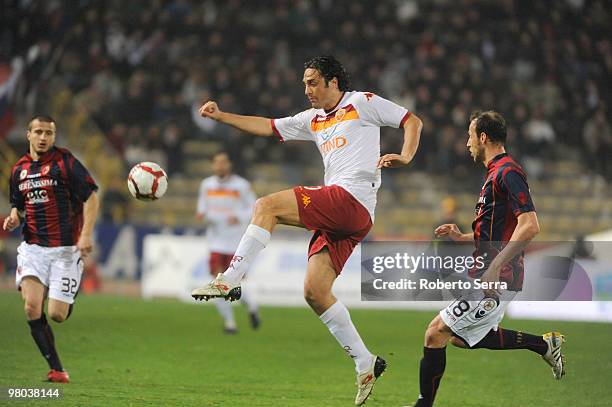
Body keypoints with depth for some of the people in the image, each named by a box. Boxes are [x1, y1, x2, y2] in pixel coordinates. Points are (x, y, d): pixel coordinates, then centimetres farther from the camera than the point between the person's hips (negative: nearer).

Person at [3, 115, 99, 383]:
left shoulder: (65, 162, -6)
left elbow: (91, 197, -9)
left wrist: (86, 234, -19)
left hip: (66, 248, -4)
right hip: (32, 247, 4)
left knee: (57, 315, -5)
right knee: (32, 307, -16)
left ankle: (71, 296, 35)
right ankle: (56, 369, -5)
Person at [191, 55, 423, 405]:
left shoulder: (362, 103, 7)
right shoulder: (313, 119, 27)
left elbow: (413, 121, 8)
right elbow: (268, 127, 26)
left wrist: (404, 158, -9)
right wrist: (221, 116, 17)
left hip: (353, 199, -8)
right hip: (336, 214, 8)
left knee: (267, 206, -18)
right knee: (315, 293, -1)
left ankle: (230, 281, -19)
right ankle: (366, 364, 4)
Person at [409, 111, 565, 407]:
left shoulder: (507, 172, -15)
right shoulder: (497, 173, 17)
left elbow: (529, 225, -25)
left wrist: (495, 266, -27)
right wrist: (462, 236, 14)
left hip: (497, 279, -11)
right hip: (493, 275, 11)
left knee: (436, 333, -10)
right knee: (463, 337, 19)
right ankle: (544, 344, 20)